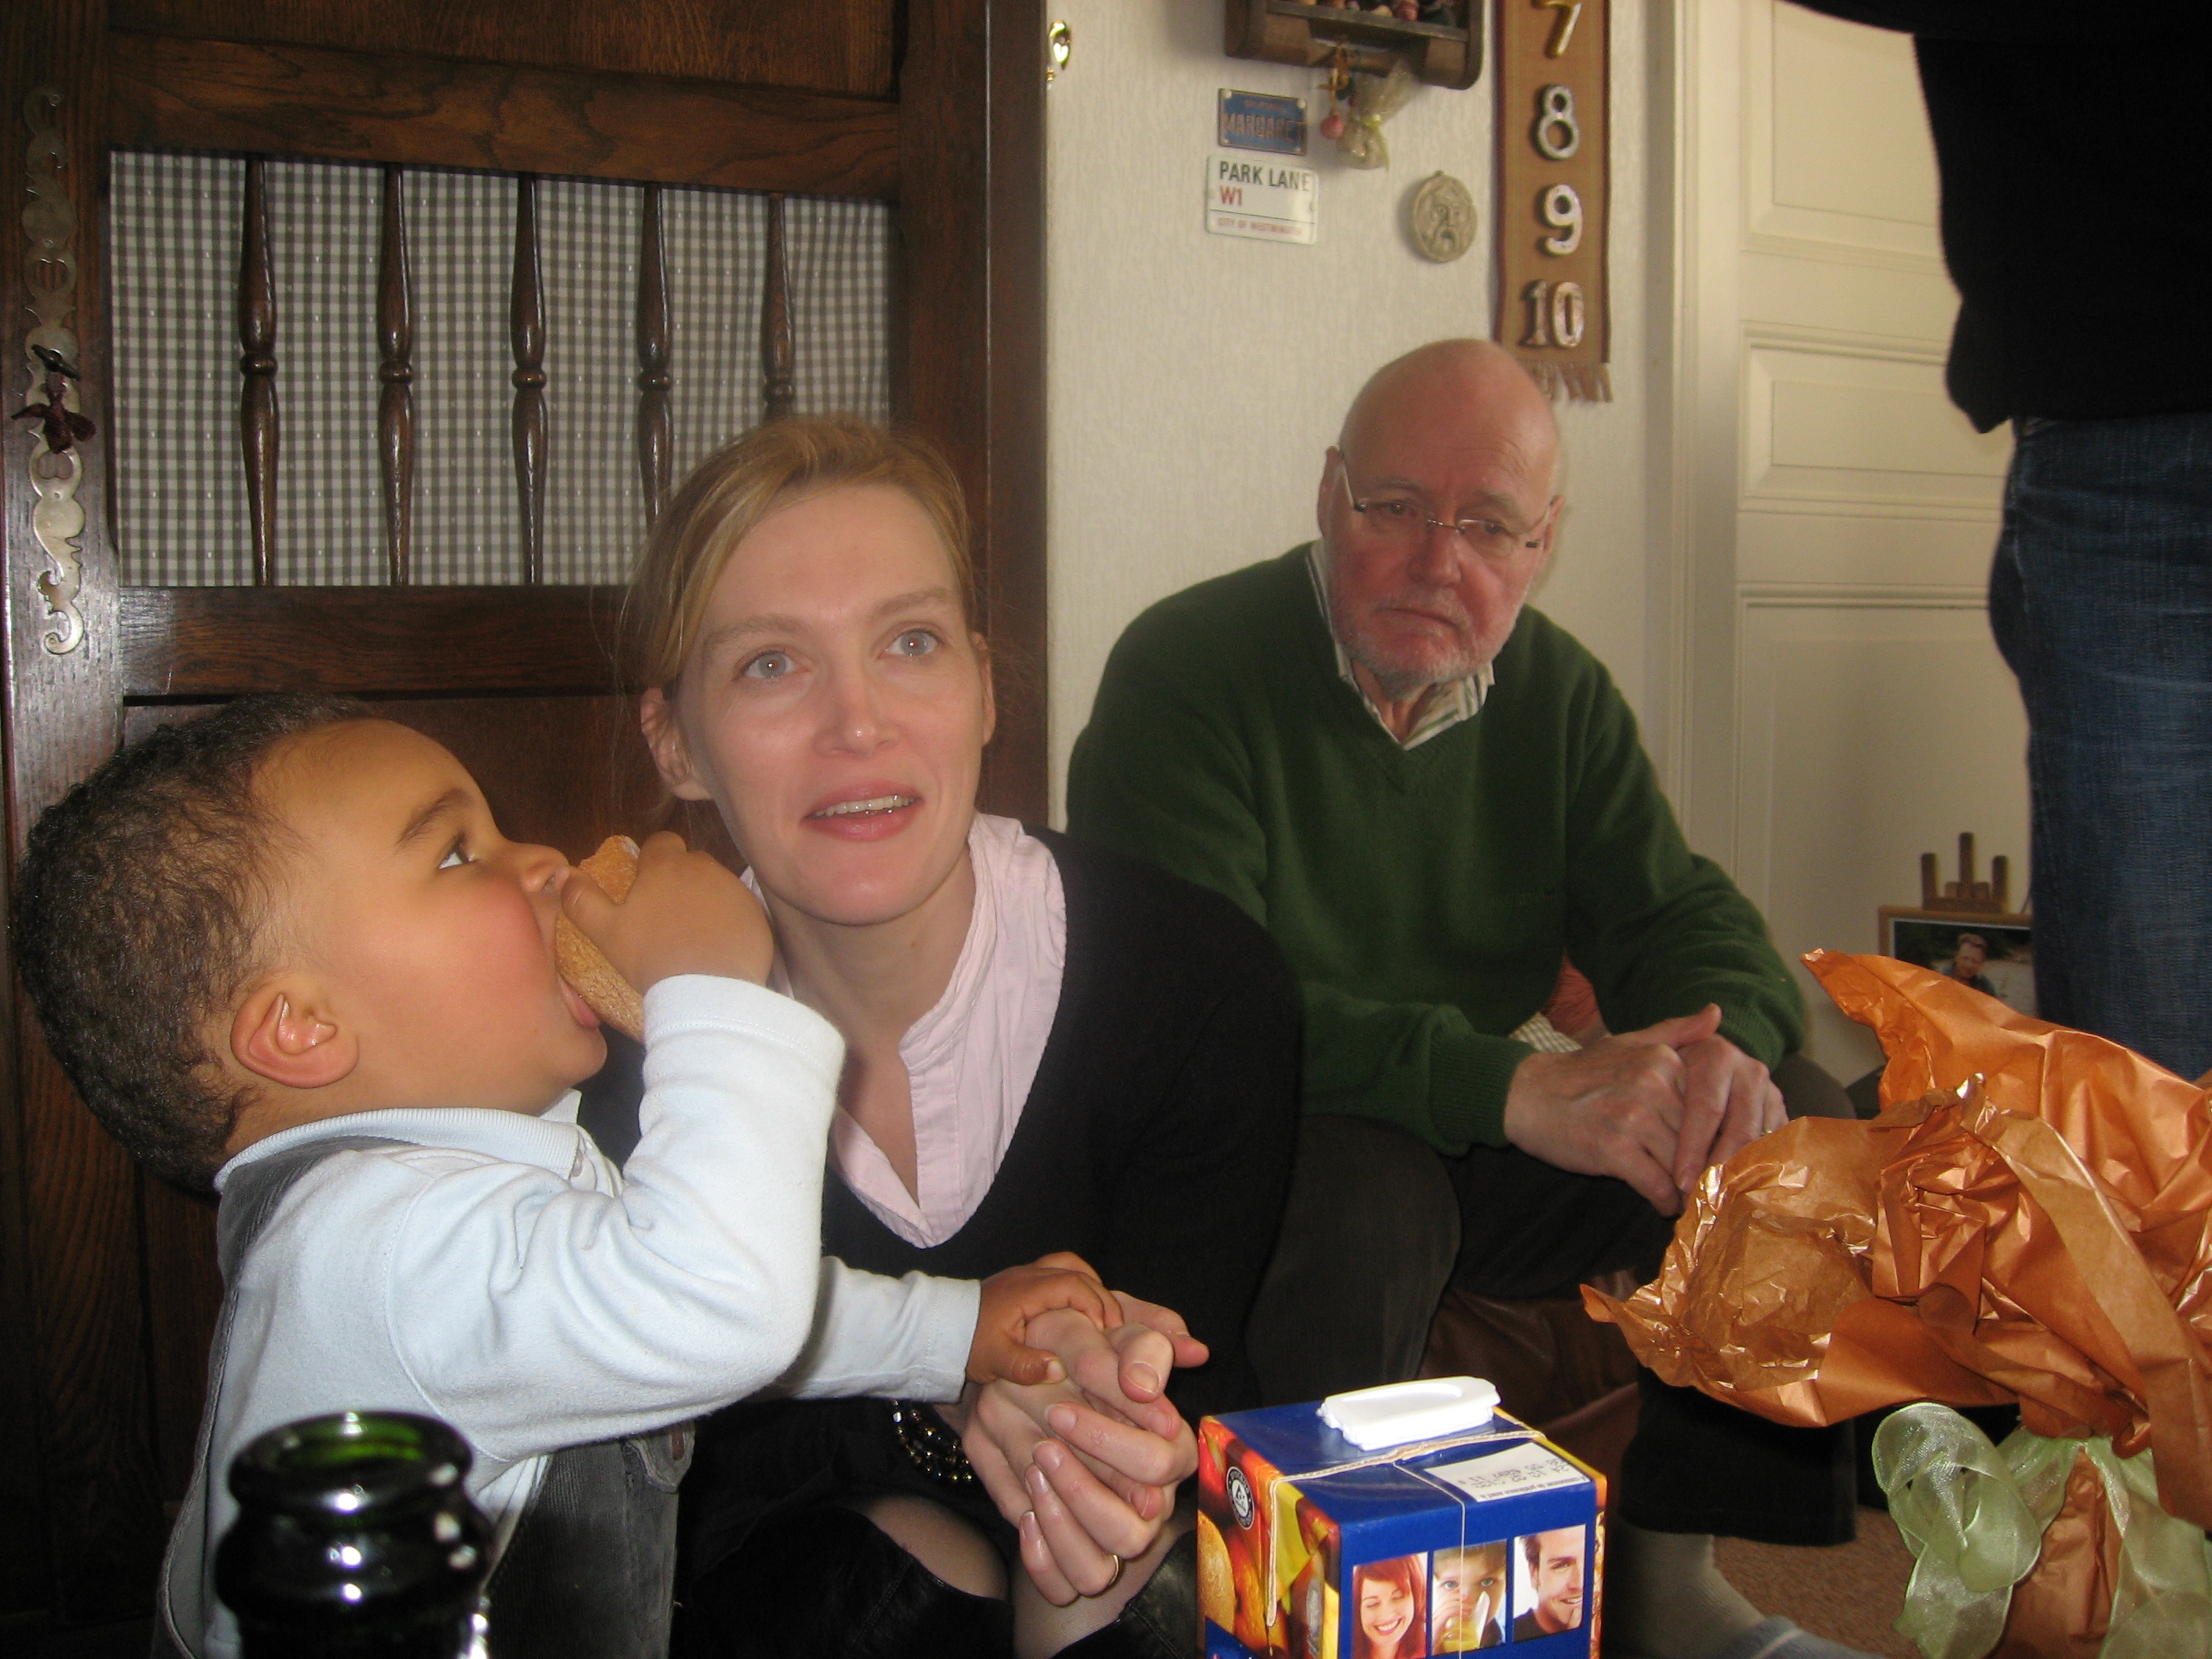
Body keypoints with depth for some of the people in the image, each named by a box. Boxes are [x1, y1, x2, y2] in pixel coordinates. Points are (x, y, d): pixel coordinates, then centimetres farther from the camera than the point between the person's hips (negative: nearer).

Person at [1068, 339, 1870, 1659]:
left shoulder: (1559, 692, 5)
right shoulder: (1187, 670, -16)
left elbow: (1684, 916, 2)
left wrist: (1726, 1048, -24)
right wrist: (1512, 1087, -35)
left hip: (1482, 1143, 6)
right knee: (1362, 1200, -37)